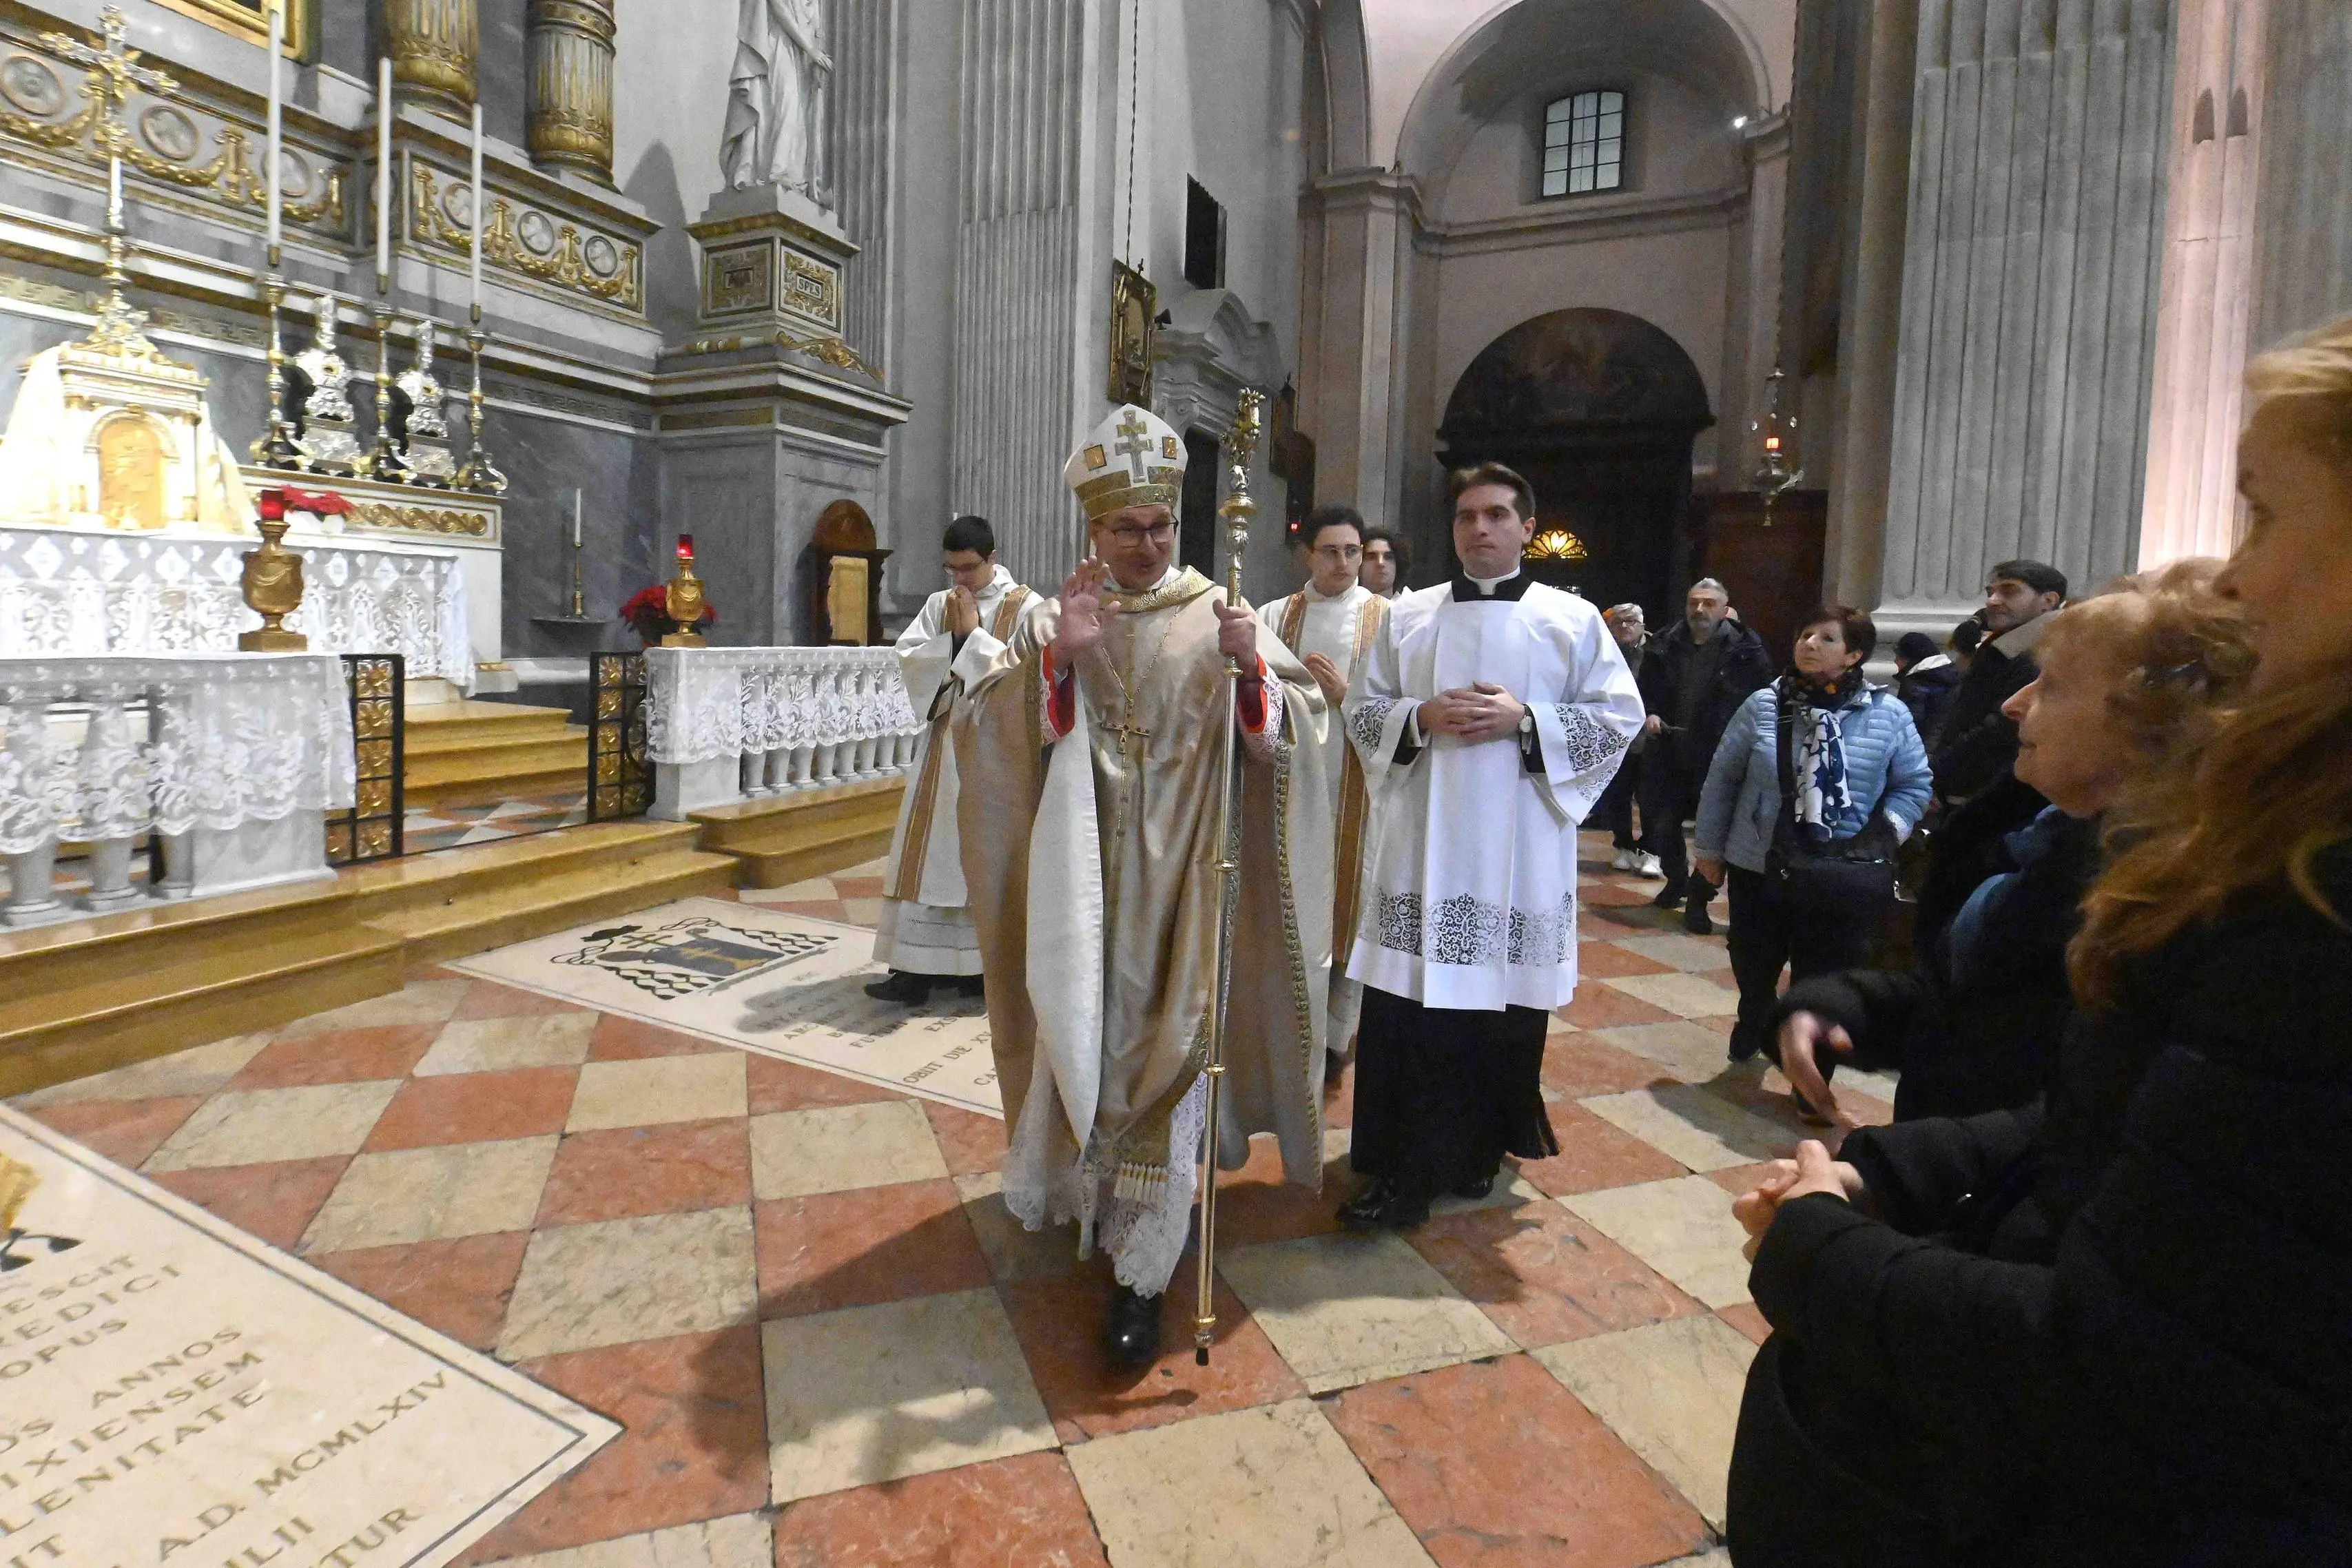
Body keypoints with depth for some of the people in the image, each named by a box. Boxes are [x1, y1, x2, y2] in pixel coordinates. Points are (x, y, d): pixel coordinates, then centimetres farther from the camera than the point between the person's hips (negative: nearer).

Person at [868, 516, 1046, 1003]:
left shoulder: (1026, 606, -4)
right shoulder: (938, 604, 10)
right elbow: (907, 659, 2)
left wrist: (972, 634, -12)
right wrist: (952, 636, -10)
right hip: (945, 743, 4)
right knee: (932, 853, 2)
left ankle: (986, 964, 12)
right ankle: (917, 968, 5)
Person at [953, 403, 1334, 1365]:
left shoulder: (1218, 615, 0)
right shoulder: (1054, 620, 3)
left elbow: (1293, 727, -6)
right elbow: (979, 719, -8)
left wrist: (1252, 667, -26)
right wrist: (1058, 657, -22)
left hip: (1183, 876, -1)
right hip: (1085, 878, 2)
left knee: (1166, 1051, 0)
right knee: (1087, 1040, 14)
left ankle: (1142, 1273, 10)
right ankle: (1092, 1194, 42)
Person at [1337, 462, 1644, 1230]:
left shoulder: (1574, 620, 4)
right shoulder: (1409, 616, 10)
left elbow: (1619, 718, 1)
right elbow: (1362, 707, 10)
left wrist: (1525, 721, -13)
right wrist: (1421, 718, -10)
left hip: (1517, 854, -1)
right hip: (1422, 847, 1)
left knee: (1503, 1007, 7)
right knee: (1405, 1009, 0)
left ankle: (1477, 1149, 28)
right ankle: (1401, 1172, 11)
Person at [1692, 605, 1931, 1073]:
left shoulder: (1888, 714, -4)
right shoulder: (1762, 706, -3)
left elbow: (1914, 784, 7)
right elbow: (1721, 779, 3)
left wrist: (1885, 832, -9)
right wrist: (1710, 847, 6)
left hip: (1845, 880, -1)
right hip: (1760, 870, 2)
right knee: (1752, 969, 19)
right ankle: (1755, 1023, 50)